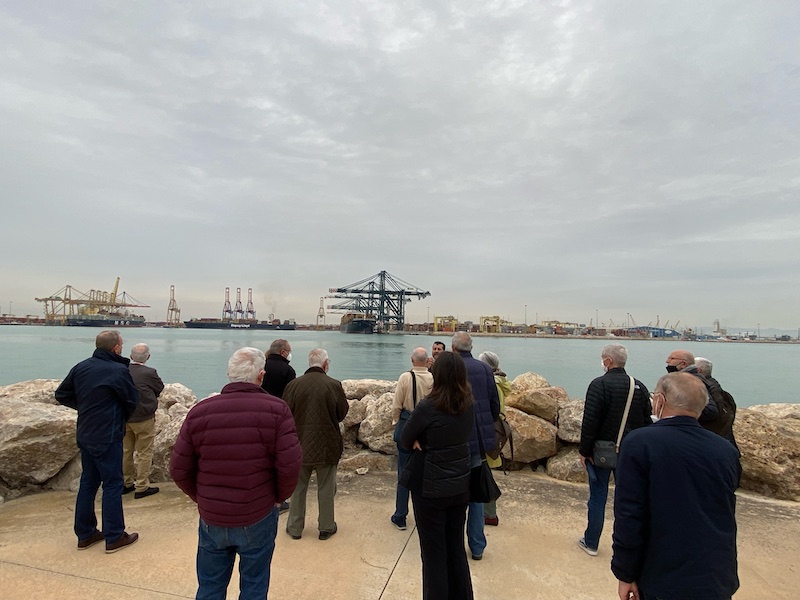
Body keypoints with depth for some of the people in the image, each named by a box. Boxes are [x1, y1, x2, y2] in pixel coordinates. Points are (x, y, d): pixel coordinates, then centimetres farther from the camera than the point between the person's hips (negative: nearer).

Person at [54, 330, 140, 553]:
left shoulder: (81, 367, 1)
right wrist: (122, 416, 10)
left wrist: (84, 407, 14)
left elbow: (61, 394, 10)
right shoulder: (119, 371, -19)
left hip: (85, 436, 7)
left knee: (88, 482, 18)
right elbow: (133, 400, -9)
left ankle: (85, 534, 28)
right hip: (108, 437, -7)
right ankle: (114, 537, 12)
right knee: (112, 484, 3)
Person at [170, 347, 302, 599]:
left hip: (211, 519, 3)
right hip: (258, 518, -2)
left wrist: (202, 498, 13)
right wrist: (278, 496, 1)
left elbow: (178, 470, -3)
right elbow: (290, 465, -19)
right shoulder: (276, 409, -15)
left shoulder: (199, 411, -7)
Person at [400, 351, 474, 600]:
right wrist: (429, 442, -1)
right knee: (456, 547, 21)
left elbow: (406, 441, -11)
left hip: (431, 488, -5)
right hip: (461, 485, 6)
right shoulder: (469, 405, -6)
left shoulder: (427, 407, -23)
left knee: (434, 551, 12)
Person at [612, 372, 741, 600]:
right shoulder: (727, 450, -3)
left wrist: (625, 575, -6)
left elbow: (629, 518, -18)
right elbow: (726, 516, 11)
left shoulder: (639, 443, -19)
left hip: (665, 581, -4)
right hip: (720, 581, 4)